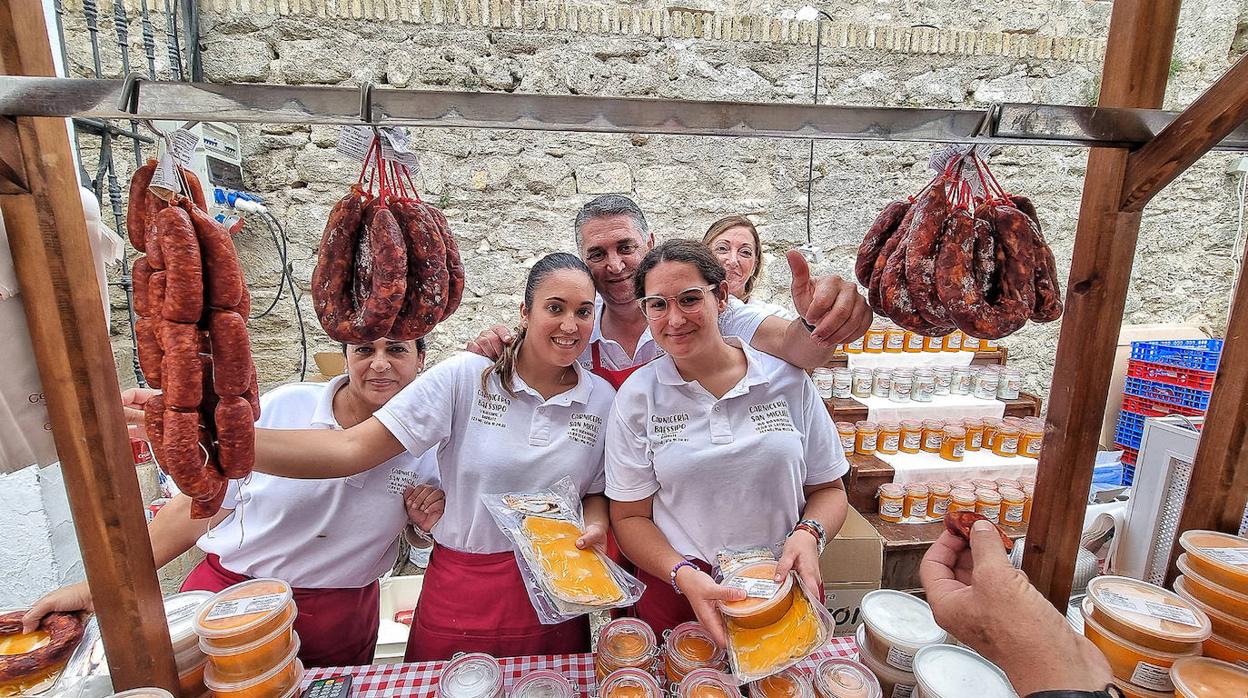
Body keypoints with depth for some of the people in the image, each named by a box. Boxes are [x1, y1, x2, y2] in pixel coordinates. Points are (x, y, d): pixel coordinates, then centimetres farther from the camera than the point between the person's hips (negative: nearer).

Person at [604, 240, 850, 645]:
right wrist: (684, 575, -21)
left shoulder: (787, 379, -5)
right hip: (675, 595, -1)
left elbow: (828, 489, 4)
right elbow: (630, 516, -5)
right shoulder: (637, 396, -8)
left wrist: (808, 535, -16)